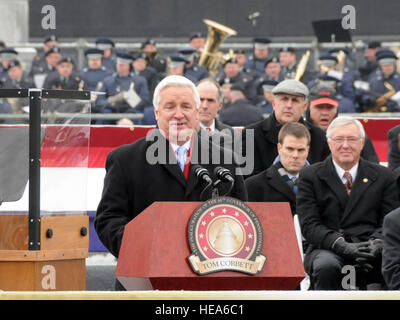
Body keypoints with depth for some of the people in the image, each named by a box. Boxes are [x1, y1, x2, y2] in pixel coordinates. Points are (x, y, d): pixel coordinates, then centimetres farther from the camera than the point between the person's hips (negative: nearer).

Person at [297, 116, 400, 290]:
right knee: (327, 267, -38)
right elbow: (309, 225, 1)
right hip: (328, 250, -1)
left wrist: (377, 244, -14)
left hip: (371, 251, 1)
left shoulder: (382, 176, 17)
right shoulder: (310, 176, 11)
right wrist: (343, 246, -16)